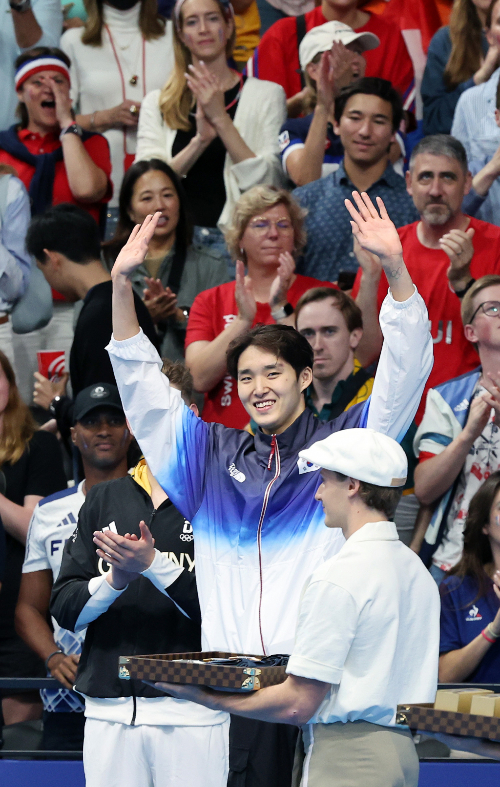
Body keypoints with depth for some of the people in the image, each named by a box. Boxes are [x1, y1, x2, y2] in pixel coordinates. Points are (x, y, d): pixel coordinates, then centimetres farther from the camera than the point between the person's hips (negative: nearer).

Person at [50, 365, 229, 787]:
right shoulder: (105, 500, 15)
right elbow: (65, 608, 9)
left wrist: (153, 565, -17)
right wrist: (115, 580, -10)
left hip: (192, 709, -4)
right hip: (109, 710, 4)